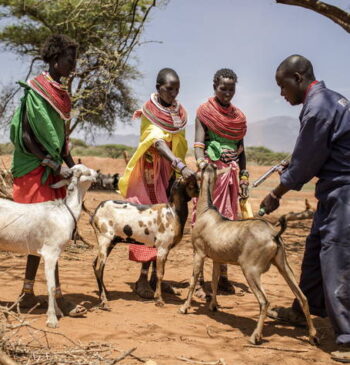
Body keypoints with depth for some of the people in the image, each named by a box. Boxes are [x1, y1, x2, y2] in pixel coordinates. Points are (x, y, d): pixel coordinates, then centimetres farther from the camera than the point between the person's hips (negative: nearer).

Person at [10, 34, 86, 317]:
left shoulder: (60, 94, 14)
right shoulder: (35, 90, -11)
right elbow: (26, 137, -15)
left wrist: (71, 166, 9)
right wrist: (56, 166, -18)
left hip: (52, 170, 8)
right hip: (35, 169, -8)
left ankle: (28, 293, 15)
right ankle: (58, 297, -6)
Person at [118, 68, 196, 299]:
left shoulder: (179, 113, 7)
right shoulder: (150, 113, -13)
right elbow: (158, 143, -30)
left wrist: (177, 175, 11)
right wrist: (181, 166, -43)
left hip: (170, 175, 6)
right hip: (151, 173, -6)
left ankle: (156, 276, 15)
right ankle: (144, 278, -4)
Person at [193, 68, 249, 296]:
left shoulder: (239, 116, 14)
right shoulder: (205, 111, 0)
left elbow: (241, 149, 17)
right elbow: (199, 142, -11)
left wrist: (244, 178, 10)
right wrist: (201, 162, -30)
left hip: (231, 174, 5)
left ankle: (222, 276, 15)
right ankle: (199, 279, -3)